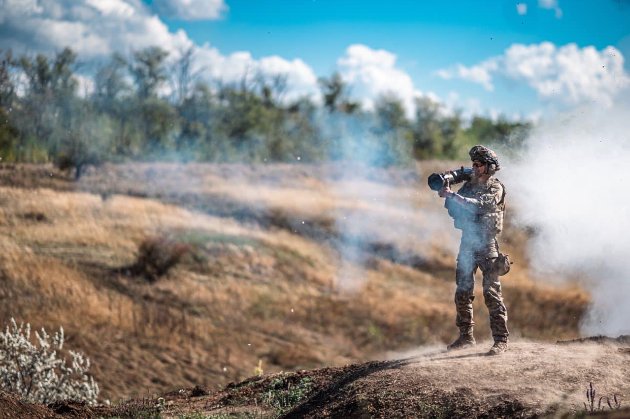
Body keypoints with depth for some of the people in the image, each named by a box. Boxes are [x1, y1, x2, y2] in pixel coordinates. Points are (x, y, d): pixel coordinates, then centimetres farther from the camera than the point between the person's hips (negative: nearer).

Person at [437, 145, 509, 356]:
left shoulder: (495, 188, -6)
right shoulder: (469, 185, 13)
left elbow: (478, 205, -23)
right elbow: (455, 212, 10)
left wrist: (453, 195, -26)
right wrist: (447, 194, -7)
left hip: (486, 245, -6)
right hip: (467, 243, 6)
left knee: (492, 293, -9)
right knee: (462, 293, 8)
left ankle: (501, 340, -7)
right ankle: (466, 336, 19)